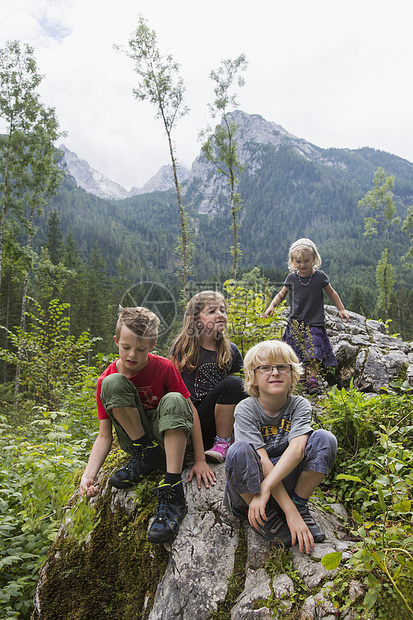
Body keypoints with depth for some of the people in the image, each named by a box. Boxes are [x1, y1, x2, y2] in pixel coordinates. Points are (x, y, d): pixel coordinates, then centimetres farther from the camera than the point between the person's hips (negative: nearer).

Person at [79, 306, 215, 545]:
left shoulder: (164, 368, -14)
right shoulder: (105, 380, -11)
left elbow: (191, 412, -12)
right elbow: (104, 436, -10)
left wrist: (200, 460, -18)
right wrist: (89, 475, -26)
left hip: (169, 436, -1)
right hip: (135, 441, 1)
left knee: (174, 400, -36)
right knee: (114, 383, -23)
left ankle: (172, 495, -36)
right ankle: (147, 457, -12)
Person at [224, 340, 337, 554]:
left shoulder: (299, 405, -8)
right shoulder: (246, 410, -15)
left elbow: (297, 448, -26)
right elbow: (263, 462, -25)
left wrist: (265, 488, -39)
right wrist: (290, 513, -32)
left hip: (285, 483, 2)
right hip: (246, 490, -2)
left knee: (324, 438, -20)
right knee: (240, 450, -36)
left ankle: (300, 504, -5)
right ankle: (265, 519, -13)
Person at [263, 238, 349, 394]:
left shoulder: (320, 276, -5)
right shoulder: (291, 278, -2)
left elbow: (331, 293, 10)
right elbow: (282, 294, 13)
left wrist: (341, 309, 10)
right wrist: (271, 306, -3)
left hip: (315, 323, -2)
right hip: (295, 323, 2)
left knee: (313, 354, -11)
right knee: (299, 354, 4)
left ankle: (313, 378, -1)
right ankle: (305, 379, 17)